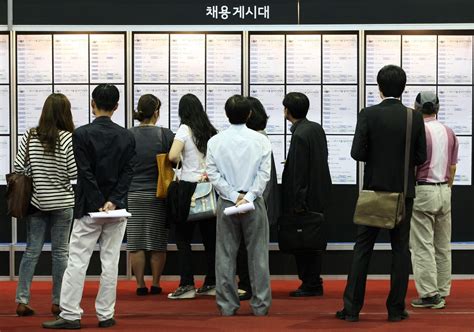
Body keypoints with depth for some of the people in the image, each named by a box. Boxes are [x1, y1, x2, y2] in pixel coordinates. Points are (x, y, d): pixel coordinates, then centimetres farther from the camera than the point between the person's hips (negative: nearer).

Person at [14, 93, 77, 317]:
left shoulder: (29, 137, -2)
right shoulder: (68, 139, -11)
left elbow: (18, 168, -2)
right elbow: (74, 173, -12)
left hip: (35, 201, 3)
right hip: (62, 202, -3)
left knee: (31, 251, 8)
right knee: (60, 252, 6)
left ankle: (22, 300, 5)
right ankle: (58, 302, 10)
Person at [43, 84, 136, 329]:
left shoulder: (81, 134, -8)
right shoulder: (127, 136, 3)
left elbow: (85, 173, -12)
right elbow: (127, 173, -4)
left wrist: (98, 205, -9)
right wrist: (113, 202, -9)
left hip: (88, 208, -3)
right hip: (117, 208, 3)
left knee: (77, 261, 1)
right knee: (110, 262, 6)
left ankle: (70, 315, -1)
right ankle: (106, 315, 9)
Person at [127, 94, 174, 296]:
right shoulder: (165, 135, -7)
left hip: (133, 194, 1)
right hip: (157, 195, -1)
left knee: (135, 242, 6)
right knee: (158, 243, 8)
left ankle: (140, 284, 6)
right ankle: (155, 283, 12)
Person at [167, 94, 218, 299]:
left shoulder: (185, 129, -7)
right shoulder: (211, 131, 8)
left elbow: (173, 156, -19)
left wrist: (179, 160, 2)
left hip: (189, 186, -5)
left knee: (183, 238, 2)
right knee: (210, 237, 10)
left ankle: (187, 285, 0)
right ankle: (212, 283, 14)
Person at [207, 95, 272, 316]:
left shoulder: (215, 142, -2)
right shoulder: (260, 140, -4)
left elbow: (214, 175, -5)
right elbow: (264, 173, -9)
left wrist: (234, 196, -6)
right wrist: (248, 197, -10)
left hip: (226, 203, 1)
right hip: (254, 204, -1)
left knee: (225, 255, 7)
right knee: (257, 254, 6)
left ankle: (227, 305, 9)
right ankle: (260, 305, 8)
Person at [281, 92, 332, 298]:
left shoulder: (299, 136, -19)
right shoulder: (317, 128, 7)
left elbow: (298, 172, -19)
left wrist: (297, 203, -16)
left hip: (306, 196, -9)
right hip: (320, 194, 9)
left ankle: (311, 285, 5)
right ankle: (313, 283, 20)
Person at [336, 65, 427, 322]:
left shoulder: (368, 115, -9)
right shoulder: (415, 117, -4)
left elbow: (357, 152, -11)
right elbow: (421, 157, -3)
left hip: (374, 190, -1)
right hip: (403, 192, 1)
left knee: (362, 248, 5)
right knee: (400, 249, 8)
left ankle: (352, 308, 4)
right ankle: (396, 309, 9)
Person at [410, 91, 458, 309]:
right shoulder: (449, 133, 9)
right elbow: (453, 167, 13)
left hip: (422, 191, -6)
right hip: (444, 191, 7)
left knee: (422, 246, -3)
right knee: (443, 246, 10)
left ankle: (429, 294, -4)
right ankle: (442, 291, 13)